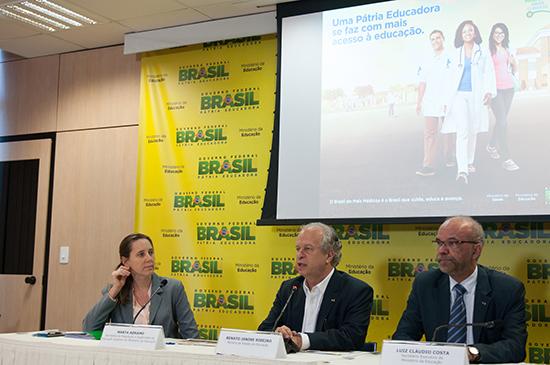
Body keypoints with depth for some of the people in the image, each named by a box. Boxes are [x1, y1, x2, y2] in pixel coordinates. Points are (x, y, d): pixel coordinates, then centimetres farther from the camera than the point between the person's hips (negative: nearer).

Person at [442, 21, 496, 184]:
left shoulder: (483, 53, 9)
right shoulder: (456, 54, 11)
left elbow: (489, 73, 1)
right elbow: (452, 76, 12)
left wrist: (489, 91, -15)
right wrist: (449, 98, 9)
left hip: (476, 95, 1)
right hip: (459, 95, -1)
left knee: (473, 131, 10)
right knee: (462, 130, -15)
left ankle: (469, 162, 29)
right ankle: (462, 170, -24)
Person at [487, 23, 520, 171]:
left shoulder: (507, 49, 14)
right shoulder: (488, 50, -6)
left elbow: (514, 69, 22)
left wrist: (514, 62, 2)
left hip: (508, 88, 7)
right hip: (495, 89, -7)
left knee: (501, 120, 14)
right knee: (502, 122, -12)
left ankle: (492, 146, 37)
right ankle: (506, 159, -10)